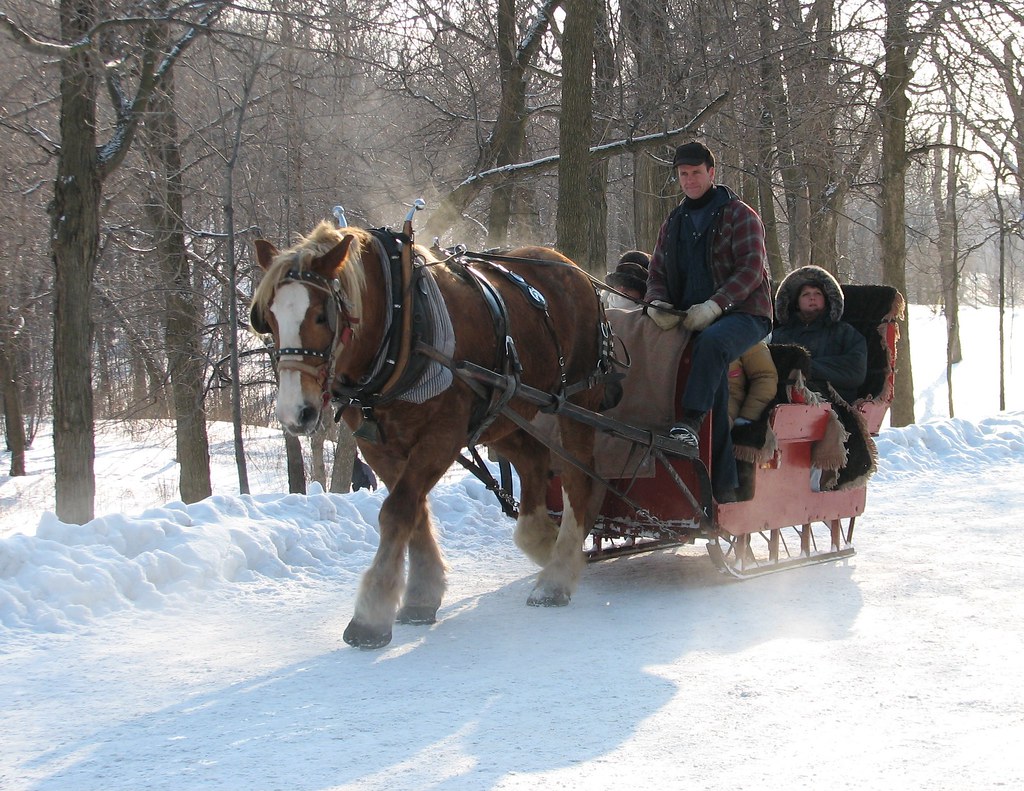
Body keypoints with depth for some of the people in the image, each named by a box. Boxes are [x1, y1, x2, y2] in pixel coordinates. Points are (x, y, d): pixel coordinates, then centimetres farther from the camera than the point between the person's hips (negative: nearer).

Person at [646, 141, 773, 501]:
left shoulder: (739, 215, 3)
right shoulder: (673, 224, 22)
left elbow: (751, 269, -9)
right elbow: (658, 273, 21)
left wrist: (714, 305, -22)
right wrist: (658, 302, -4)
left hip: (744, 313, -4)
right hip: (691, 319, 4)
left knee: (712, 342, -39)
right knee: (713, 372, -21)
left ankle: (690, 423, -49)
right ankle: (722, 483, -25)